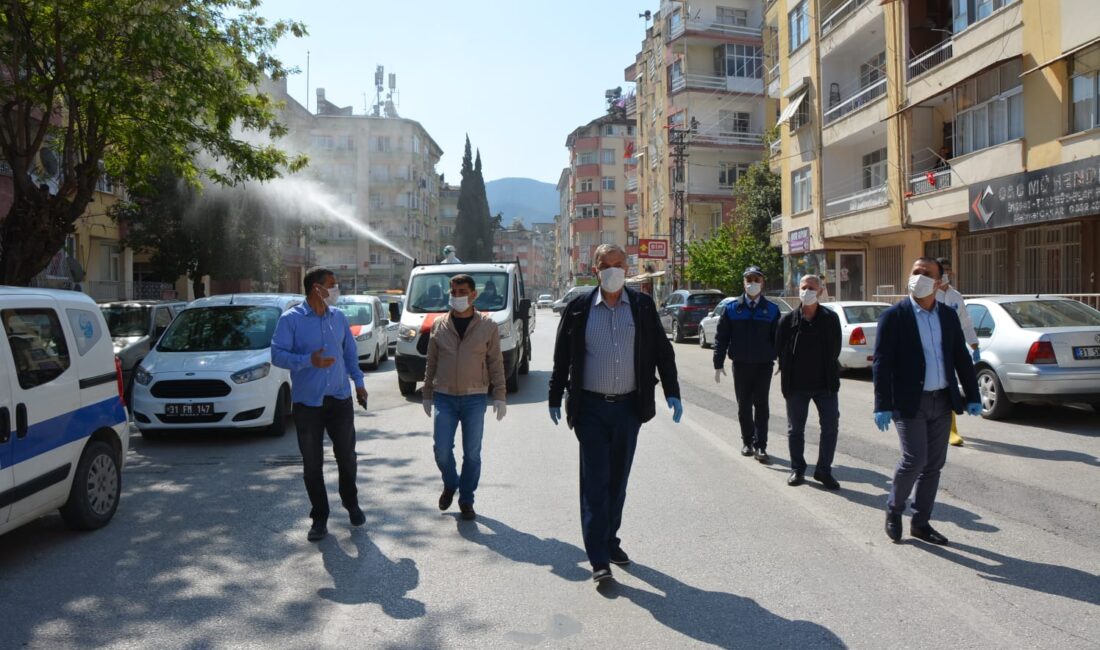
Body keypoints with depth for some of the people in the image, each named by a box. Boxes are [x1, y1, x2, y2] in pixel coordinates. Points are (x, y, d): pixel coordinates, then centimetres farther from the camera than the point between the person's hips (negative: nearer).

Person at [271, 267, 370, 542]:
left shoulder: (338, 317, 7)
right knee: (312, 463, 4)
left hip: (340, 399, 4)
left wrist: (358, 381, 14)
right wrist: (308, 361, -26)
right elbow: (277, 354, -13)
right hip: (308, 402, -3)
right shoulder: (291, 319, -7)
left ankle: (351, 503, 34)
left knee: (346, 456, 12)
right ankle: (319, 517, 17)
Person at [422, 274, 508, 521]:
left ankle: (466, 500, 20)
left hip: (474, 399, -1)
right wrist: (427, 394, 10)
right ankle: (450, 485, 29)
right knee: (442, 450, 0)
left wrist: (499, 396, -3)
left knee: (472, 454, 5)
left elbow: (496, 363, 2)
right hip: (444, 398, 1)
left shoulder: (488, 326, 0)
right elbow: (431, 363, 10)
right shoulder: (439, 325, 5)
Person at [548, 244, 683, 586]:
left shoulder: (642, 305, 3)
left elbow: (662, 350, 7)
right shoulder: (579, 307, -1)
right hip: (590, 408, -2)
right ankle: (599, 558, 3)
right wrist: (555, 399, 5)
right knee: (595, 482, -2)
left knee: (618, 480, 14)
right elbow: (562, 356, 5)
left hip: (629, 407, 2)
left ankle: (610, 540, 31)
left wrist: (672, 392, -1)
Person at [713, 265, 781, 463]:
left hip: (763, 365, -1)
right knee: (744, 406, 10)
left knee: (761, 406, 0)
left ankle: (760, 446, 2)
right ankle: (747, 441, 24)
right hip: (740, 365, 1)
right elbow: (721, 338, 2)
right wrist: (718, 365, -2)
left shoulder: (771, 310, 3)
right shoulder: (732, 309, 2)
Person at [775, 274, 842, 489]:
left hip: (825, 383, 0)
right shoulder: (788, 319, -2)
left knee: (830, 427, 2)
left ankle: (823, 470, 16)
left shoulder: (831, 318, 0)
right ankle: (797, 469, 24)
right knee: (795, 429, 9)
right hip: (796, 385, 0)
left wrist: (830, 374, 6)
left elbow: (835, 349, 6)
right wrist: (788, 377, 3)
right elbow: (780, 350, 3)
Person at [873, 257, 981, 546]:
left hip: (942, 402, 5)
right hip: (910, 402, -5)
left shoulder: (948, 316, 9)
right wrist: (883, 405, -16)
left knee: (934, 464, 8)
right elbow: (881, 363, -10)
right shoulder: (894, 316, -6)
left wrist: (972, 396, 7)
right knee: (915, 459, -11)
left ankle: (921, 523, 22)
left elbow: (961, 358, 13)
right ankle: (894, 510, 14)